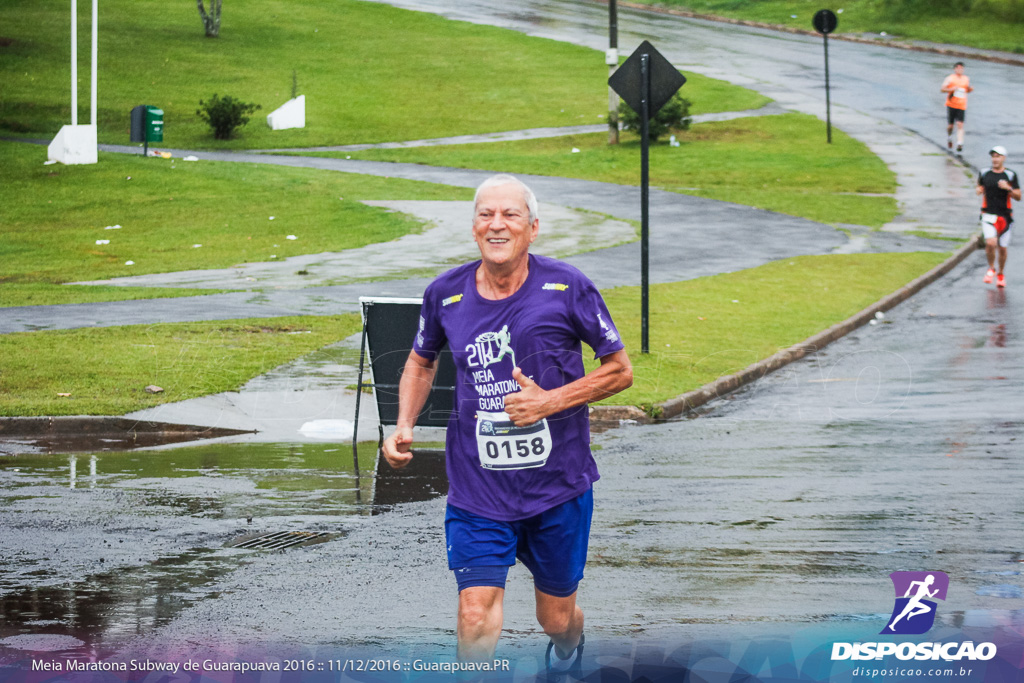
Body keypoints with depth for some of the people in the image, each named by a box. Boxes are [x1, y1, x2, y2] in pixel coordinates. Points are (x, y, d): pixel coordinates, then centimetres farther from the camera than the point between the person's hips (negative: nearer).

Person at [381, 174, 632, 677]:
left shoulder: (566, 288, -10)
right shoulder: (446, 294, -3)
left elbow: (620, 370, -2)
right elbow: (421, 362, 18)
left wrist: (549, 401, -15)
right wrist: (403, 427, 2)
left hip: (558, 486, 0)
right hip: (477, 487, 0)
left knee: (557, 618, 16)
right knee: (476, 615, -17)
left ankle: (566, 655, 52)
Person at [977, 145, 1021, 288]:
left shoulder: (1011, 176, -1)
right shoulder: (984, 174, 5)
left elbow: (1018, 197, -1)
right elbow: (981, 186, 22)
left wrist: (1008, 188, -19)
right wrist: (979, 190, -2)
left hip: (1005, 216, 0)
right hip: (988, 216, 0)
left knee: (1002, 248, 6)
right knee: (990, 243, -20)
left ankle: (1000, 274, 29)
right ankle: (991, 269, 5)